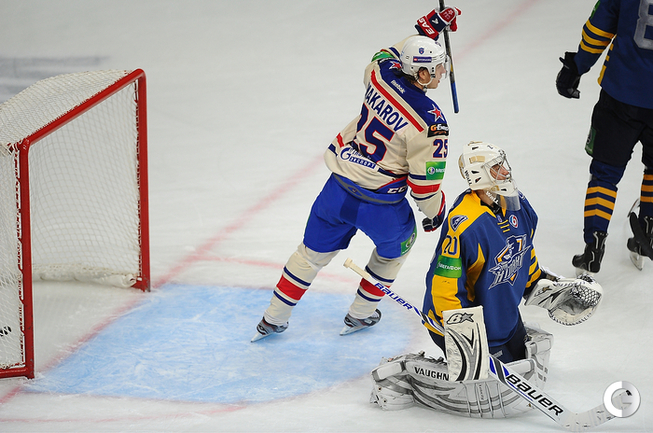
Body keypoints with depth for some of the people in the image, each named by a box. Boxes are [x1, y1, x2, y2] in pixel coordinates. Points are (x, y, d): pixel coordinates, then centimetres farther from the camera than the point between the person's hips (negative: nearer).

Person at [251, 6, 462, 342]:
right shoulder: (430, 123, -23)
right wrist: (435, 212, 3)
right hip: (381, 206, -5)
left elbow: (391, 55, 20)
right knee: (395, 245, 28)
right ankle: (360, 314, 38)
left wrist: (426, 30, 21)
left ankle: (273, 320, 29)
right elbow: (425, 181, -15)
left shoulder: (381, 75, -8)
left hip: (339, 187, 5)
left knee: (313, 251, 20)